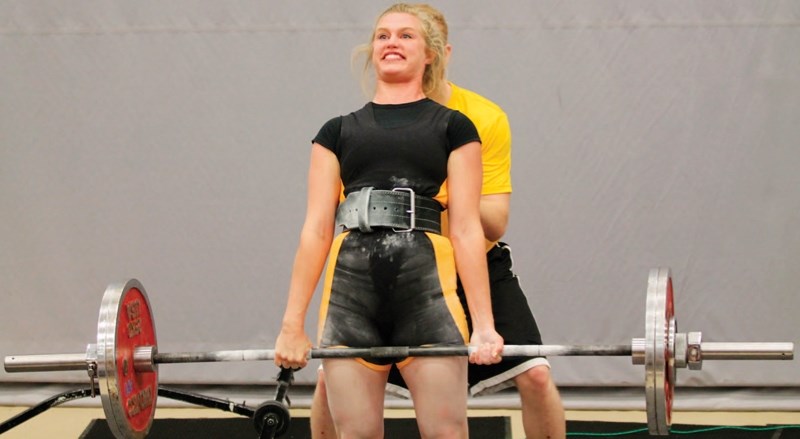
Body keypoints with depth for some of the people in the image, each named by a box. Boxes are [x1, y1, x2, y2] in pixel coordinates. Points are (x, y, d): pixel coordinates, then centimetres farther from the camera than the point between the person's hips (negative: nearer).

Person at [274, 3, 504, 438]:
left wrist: (484, 325, -4)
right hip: (349, 286, 2)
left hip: (426, 285, -2)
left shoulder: (452, 127, 13)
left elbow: (466, 227, 5)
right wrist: (292, 324, 5)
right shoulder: (338, 132, 18)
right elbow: (316, 229, 12)